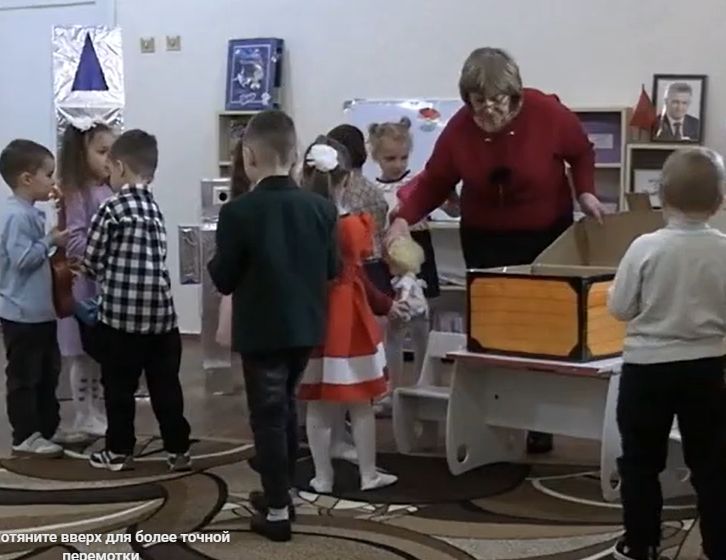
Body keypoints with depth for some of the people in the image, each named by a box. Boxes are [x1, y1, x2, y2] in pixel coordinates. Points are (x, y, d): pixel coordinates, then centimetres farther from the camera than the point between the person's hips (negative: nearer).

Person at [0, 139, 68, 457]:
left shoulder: (30, 213, 12)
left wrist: (51, 247, 11)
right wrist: (51, 242, -18)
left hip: (40, 311, 10)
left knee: (47, 373, 17)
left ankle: (46, 429, 26)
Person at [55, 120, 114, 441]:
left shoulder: (109, 192, 8)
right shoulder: (77, 194, -12)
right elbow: (74, 242, -18)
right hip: (85, 282, -7)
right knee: (84, 357, 5)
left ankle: (102, 419, 23)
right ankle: (85, 422, 14)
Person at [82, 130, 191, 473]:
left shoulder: (112, 209, -8)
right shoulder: (155, 209, 10)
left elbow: (91, 262, -3)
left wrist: (102, 277, 19)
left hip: (120, 314, -5)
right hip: (161, 312, 5)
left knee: (119, 387, 8)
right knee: (166, 385, 9)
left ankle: (120, 451, 16)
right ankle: (178, 450, 13)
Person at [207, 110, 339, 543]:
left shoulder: (238, 211, -18)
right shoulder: (322, 208, -4)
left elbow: (223, 279, -12)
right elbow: (333, 269, 5)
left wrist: (224, 263, 8)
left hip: (261, 331, -5)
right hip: (305, 327, 5)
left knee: (268, 416, 4)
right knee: (286, 407, 22)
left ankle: (278, 511, 7)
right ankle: (281, 492, 34)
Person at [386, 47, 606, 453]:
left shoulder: (547, 112, -19)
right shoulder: (459, 129, -14)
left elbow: (581, 152, -1)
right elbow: (434, 182, -9)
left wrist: (585, 192, -15)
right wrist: (404, 218, -23)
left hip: (548, 236, -1)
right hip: (486, 239, 1)